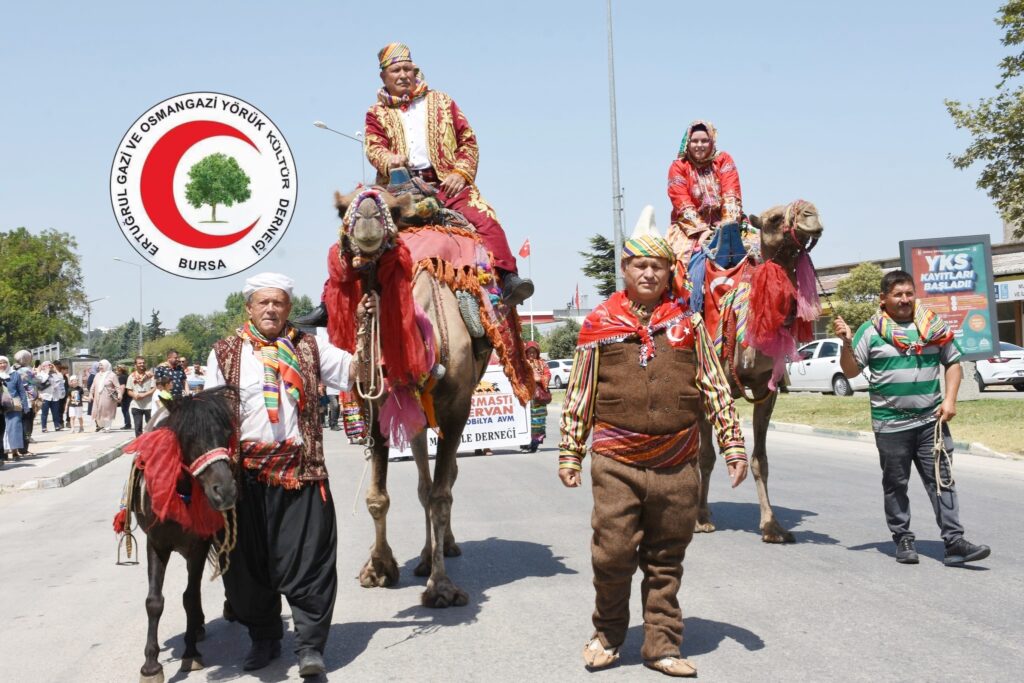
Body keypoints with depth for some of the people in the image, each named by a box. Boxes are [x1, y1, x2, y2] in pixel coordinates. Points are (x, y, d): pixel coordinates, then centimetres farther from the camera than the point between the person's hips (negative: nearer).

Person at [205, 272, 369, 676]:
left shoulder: (308, 348, 10)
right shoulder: (225, 354, 8)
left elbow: (357, 370, 2)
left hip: (301, 470, -1)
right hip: (246, 472, 1)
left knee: (307, 560, -3)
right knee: (249, 562, 9)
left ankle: (310, 644, 5)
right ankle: (263, 639, 25)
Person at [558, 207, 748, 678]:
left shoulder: (687, 322, 9)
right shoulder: (599, 324, 4)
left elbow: (715, 387, 12)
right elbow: (578, 396, 8)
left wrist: (733, 445, 7)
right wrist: (569, 454, 7)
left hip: (677, 464, 2)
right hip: (617, 462, -2)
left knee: (666, 560, 10)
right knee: (612, 553, -3)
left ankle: (662, 644, 22)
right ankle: (608, 634, 21)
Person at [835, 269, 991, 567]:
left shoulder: (933, 326, 6)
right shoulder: (870, 331, -1)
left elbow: (953, 363, 12)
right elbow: (851, 371, -1)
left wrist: (950, 400, -1)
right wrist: (847, 343, -19)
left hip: (931, 420, 2)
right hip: (890, 424, -1)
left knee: (942, 480, -1)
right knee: (896, 484, 7)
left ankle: (954, 541, -1)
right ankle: (903, 540, 19)